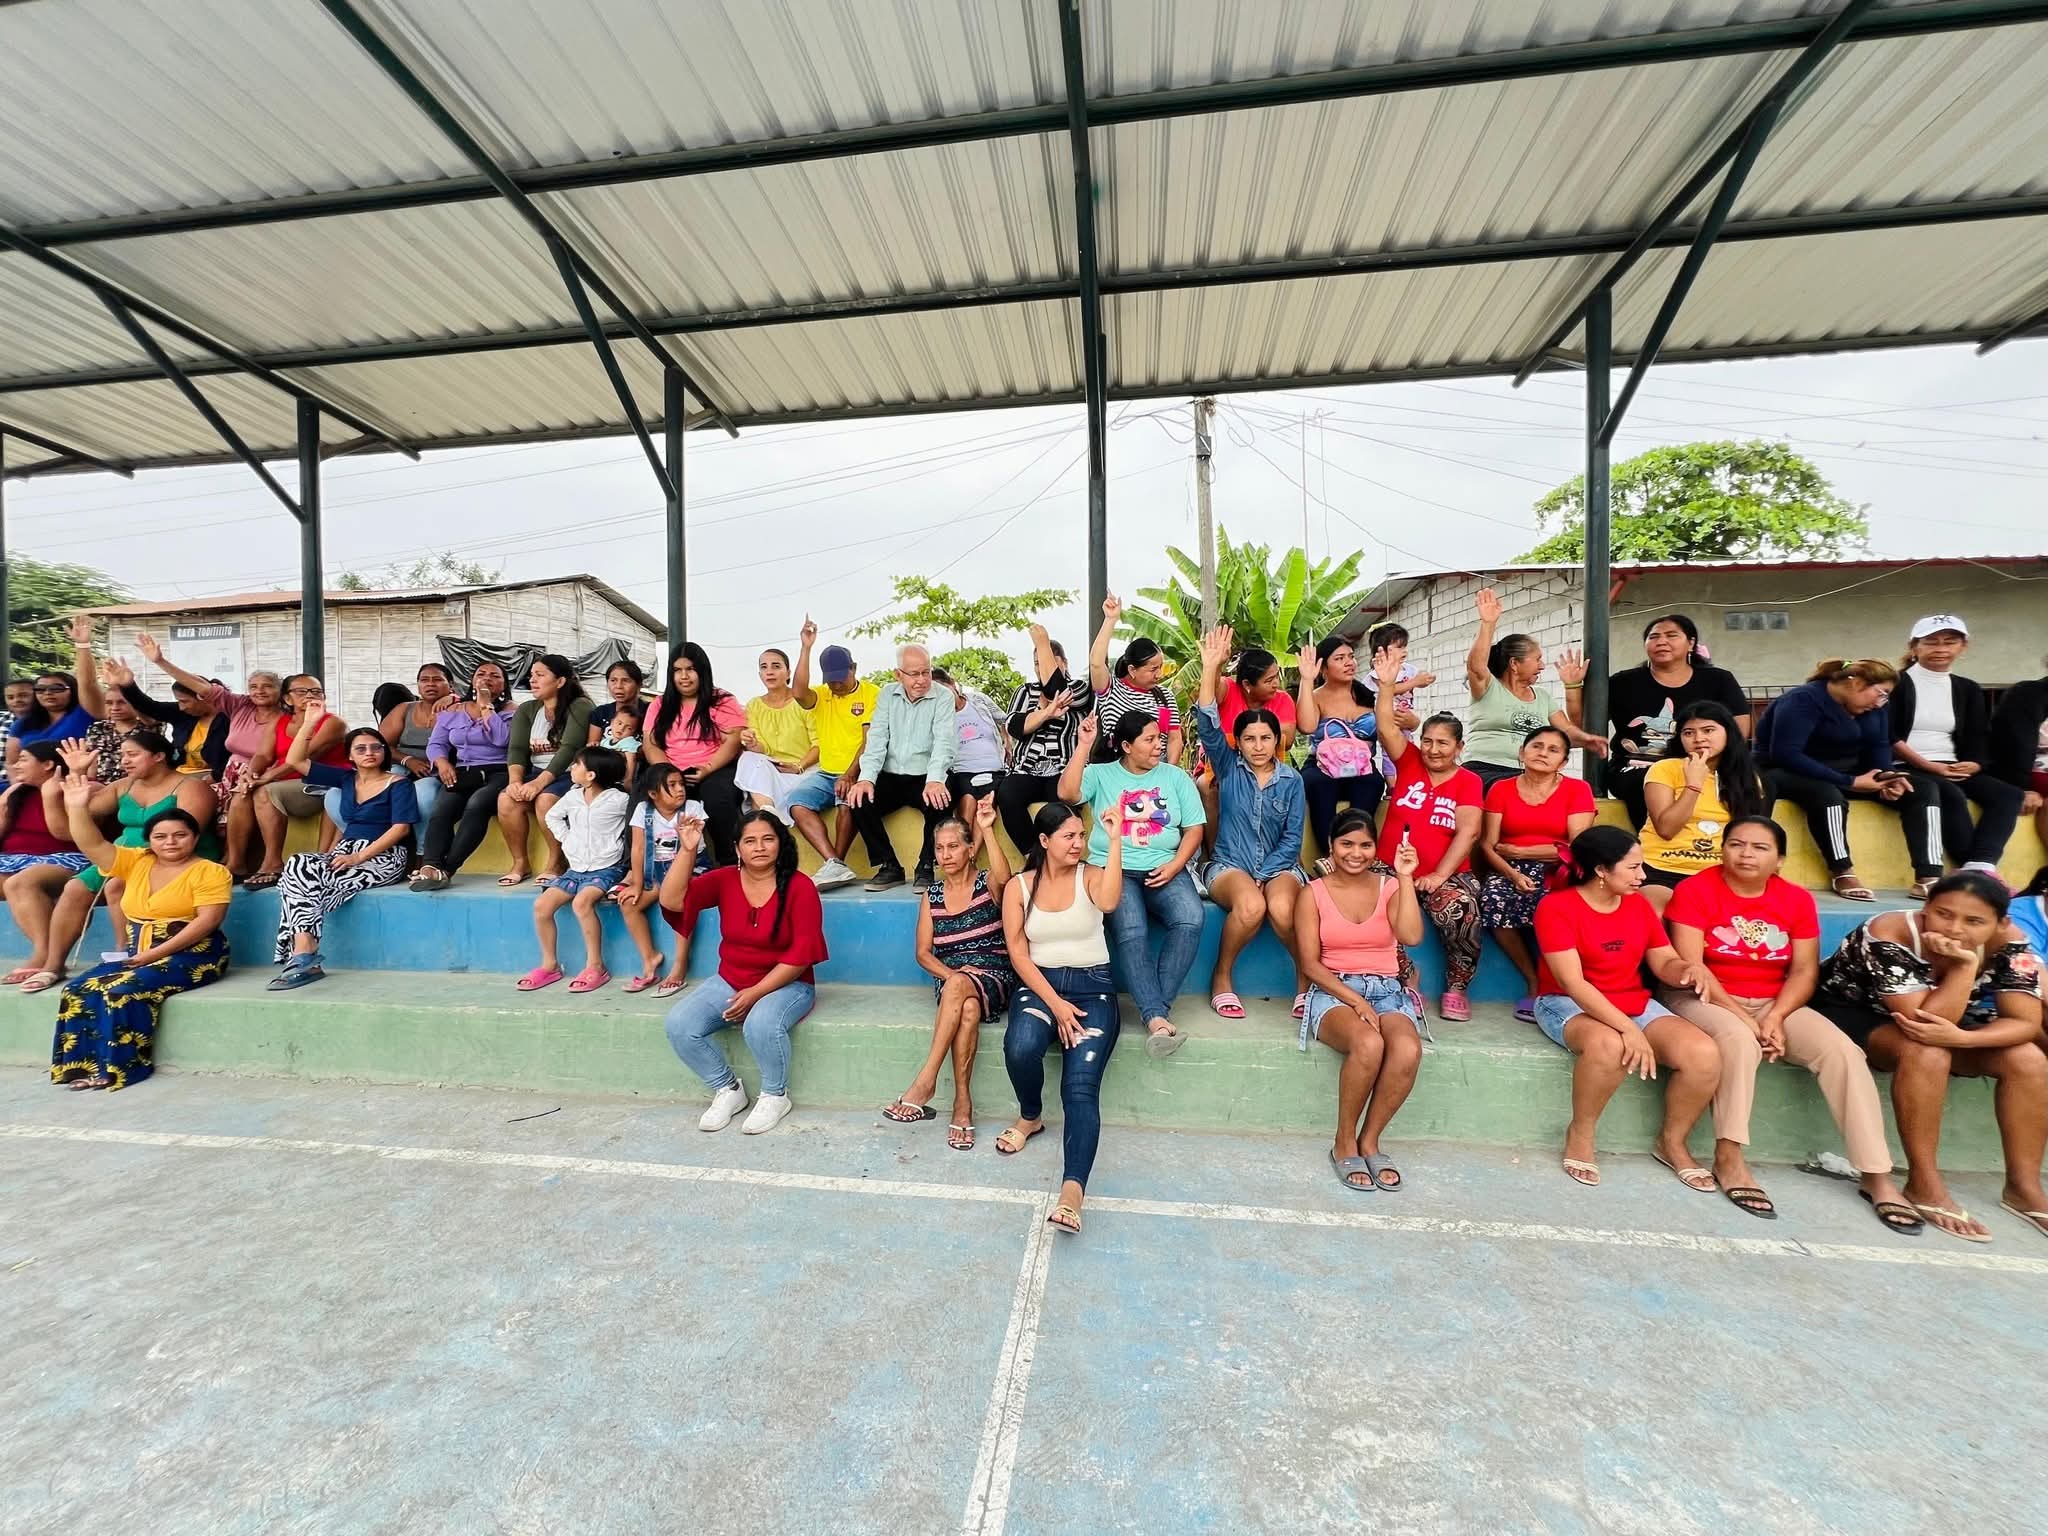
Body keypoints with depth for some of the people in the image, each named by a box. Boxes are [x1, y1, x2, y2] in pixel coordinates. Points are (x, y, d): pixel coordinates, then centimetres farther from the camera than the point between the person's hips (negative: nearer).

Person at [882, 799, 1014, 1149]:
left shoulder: (987, 884, 2)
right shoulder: (932, 894, 12)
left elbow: (1004, 877, -26)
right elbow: (923, 952, 8)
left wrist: (987, 829, -35)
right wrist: (952, 973, -12)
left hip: (994, 978, -2)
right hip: (948, 979, 2)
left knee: (960, 988, -38)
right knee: (967, 1009, -35)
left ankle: (924, 1082, -33)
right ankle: (963, 1103, -28)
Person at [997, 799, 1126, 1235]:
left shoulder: (1090, 875, 1)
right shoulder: (1018, 887, 2)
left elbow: (1109, 902, -24)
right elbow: (1018, 954, -3)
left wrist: (1115, 841, -27)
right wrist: (1054, 1003, -12)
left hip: (1092, 986, 0)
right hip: (1039, 984, 1)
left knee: (1081, 1087, -20)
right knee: (1020, 1047, -29)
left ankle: (1072, 1190, -26)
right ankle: (1030, 1117, 3)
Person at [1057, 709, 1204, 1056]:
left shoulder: (1175, 777, 14)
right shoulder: (1101, 774, 8)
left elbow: (1194, 828, 10)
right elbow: (1067, 793, -11)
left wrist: (1175, 865, -6)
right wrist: (1083, 746, -14)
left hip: (1164, 868, 2)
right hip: (1113, 869, -2)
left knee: (1190, 920, -28)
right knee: (1130, 930, -31)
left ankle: (1155, 1007, -23)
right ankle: (1156, 1017, -30)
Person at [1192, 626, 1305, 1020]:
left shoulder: (1291, 780, 4)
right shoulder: (1229, 768, 2)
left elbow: (1293, 838, 1)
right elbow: (1208, 726, -13)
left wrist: (1263, 874, -13)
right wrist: (1211, 667, -21)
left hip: (1279, 866, 1)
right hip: (1230, 865, -1)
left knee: (1281, 909, -33)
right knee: (1251, 906, -34)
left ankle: (1307, 977, -3)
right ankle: (1221, 978, -8)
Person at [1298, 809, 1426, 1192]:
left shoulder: (1388, 886, 9)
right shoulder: (1315, 893, 3)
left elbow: (1411, 936, -11)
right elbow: (1310, 963, -2)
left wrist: (1406, 877, -11)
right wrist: (1353, 999, -15)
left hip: (1386, 991, 2)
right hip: (1334, 991, -2)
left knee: (1409, 1050, -31)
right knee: (1369, 1044, -34)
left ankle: (1369, 1141, -7)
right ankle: (1344, 1142, -9)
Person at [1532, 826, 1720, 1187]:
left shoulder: (1639, 904, 6)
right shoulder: (1556, 907, -15)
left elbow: (1664, 963, 10)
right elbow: (1573, 983, -21)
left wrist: (1688, 969, -16)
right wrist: (1628, 1028, -30)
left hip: (1635, 1003, 7)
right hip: (1568, 1004, -6)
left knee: (1705, 1056, -17)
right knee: (1608, 1044, -38)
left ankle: (1672, 1142, 10)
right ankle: (1580, 1134, -11)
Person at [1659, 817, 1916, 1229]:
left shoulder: (1797, 899, 4)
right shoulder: (1695, 889, -11)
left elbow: (1804, 971, -1)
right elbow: (1689, 966, -15)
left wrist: (1775, 1018, -17)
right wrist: (1742, 1018, -20)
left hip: (1773, 1003, 5)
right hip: (1704, 999, -5)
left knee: (1843, 1051, -17)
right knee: (1739, 1039, -33)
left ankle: (1877, 1175, -6)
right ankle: (1728, 1158, -23)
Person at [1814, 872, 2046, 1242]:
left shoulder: (2007, 943, -13)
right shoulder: (1889, 934, -30)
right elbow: (1923, 1019, -31)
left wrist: (1961, 1037, -32)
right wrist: (1965, 964, -35)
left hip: (1940, 1019, 6)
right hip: (1850, 1012, -6)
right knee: (1926, 1054, -32)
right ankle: (1924, 1185, -22)